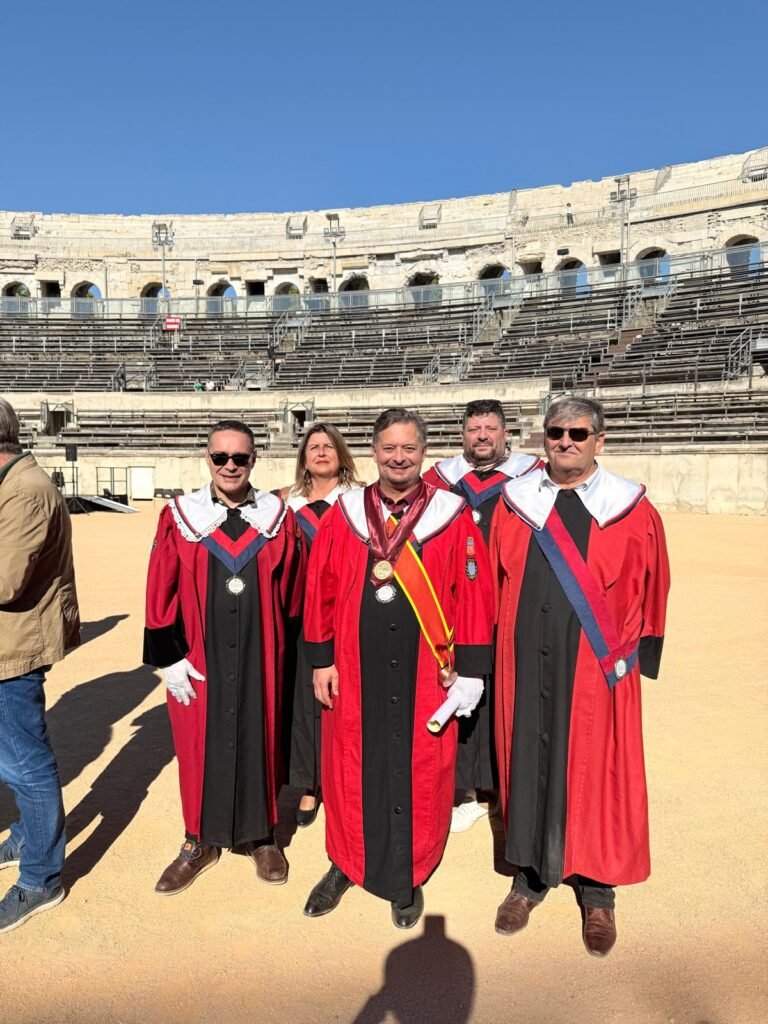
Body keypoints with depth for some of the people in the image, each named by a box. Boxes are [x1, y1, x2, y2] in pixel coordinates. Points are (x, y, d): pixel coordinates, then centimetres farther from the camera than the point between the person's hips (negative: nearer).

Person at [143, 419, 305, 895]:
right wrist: (169, 658, -6)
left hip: (259, 658, 1)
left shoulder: (279, 517, -1)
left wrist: (286, 653, 5)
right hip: (199, 660, 0)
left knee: (260, 742, 13)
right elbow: (161, 595, -3)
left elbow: (292, 593, 4)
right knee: (200, 746, 12)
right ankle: (201, 840, 33)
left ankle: (262, 834, 34)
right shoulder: (179, 516, -4)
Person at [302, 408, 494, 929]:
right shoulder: (344, 514, 0)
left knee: (419, 774, 11)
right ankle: (346, 862, 37)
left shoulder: (453, 516, -4)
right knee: (350, 768, 14)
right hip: (355, 669, 2)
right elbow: (321, 590, 2)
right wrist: (322, 659, 1)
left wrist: (468, 669, -4)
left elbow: (474, 597, -3)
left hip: (424, 673, -1)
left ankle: (409, 876, 34)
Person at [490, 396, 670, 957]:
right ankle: (530, 876, 30)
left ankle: (597, 890, 28)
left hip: (597, 665, -1)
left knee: (596, 770, 8)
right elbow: (494, 582, 7)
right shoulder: (514, 502, 4)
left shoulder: (631, 508, -2)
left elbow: (650, 588, 2)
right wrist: (496, 647, 5)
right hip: (528, 658, 2)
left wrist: (634, 654, 1)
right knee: (526, 760, 10)